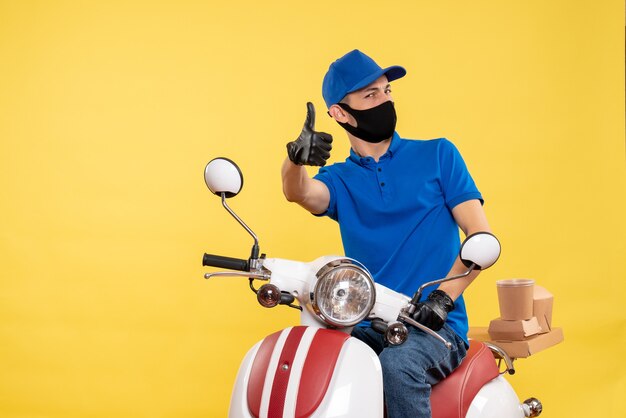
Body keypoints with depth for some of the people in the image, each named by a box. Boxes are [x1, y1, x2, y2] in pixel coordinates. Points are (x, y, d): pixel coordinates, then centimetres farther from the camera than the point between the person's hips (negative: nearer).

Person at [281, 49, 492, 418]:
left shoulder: (438, 155, 7)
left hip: (436, 327, -2)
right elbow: (299, 193, -13)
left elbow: (482, 238, 0)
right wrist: (296, 156, -37)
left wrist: (443, 297, -16)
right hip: (366, 327, 3)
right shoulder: (340, 179, 12)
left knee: (397, 365, -35)